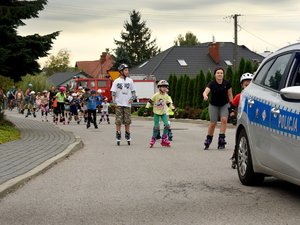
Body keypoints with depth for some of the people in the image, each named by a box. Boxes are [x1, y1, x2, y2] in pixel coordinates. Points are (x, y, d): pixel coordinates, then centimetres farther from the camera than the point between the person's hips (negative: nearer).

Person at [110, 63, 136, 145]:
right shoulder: (116, 81, 1)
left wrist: (132, 98, -6)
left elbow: (133, 91, 12)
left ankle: (127, 136, 14)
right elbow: (113, 92, 1)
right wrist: (114, 102, -10)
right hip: (119, 104, -2)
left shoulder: (130, 81, 7)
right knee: (118, 120, -2)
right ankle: (118, 136, 3)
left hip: (127, 104, 2)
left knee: (127, 121, 5)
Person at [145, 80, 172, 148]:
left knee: (167, 125, -9)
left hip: (163, 113, 4)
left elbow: (168, 103, 14)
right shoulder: (156, 95, -13)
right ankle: (153, 139, 16)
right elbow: (150, 101, -8)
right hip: (156, 112, -4)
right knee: (156, 127, -4)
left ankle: (164, 139, 3)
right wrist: (147, 108, -14)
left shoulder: (166, 96, 2)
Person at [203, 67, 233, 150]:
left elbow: (230, 94, -1)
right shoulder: (212, 84, -18)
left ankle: (221, 139, -13)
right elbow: (206, 91, -34)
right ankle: (208, 140, 17)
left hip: (224, 105, 1)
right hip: (214, 105, -1)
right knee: (213, 123, -4)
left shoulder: (227, 83, -11)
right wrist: (205, 96, -57)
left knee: (224, 119, -19)